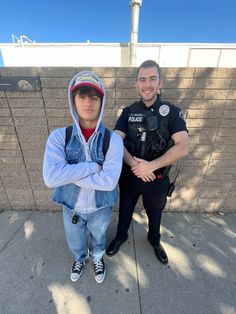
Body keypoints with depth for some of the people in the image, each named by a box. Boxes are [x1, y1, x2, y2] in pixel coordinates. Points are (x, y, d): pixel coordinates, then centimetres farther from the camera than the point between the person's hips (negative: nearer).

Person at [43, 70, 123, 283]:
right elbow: (51, 177, -29)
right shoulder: (59, 136, -17)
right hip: (71, 207, 2)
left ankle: (97, 259, 65)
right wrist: (93, 166, -29)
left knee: (98, 238, 30)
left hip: (100, 208, -1)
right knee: (75, 242, 31)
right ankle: (80, 259, 66)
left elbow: (109, 181, -30)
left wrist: (70, 173, -26)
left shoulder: (113, 139, -21)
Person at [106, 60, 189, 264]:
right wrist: (134, 164, -26)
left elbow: (183, 147, -20)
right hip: (129, 176, 1)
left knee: (155, 214, 25)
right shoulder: (128, 112, -3)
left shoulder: (172, 112, -9)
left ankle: (155, 240, 57)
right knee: (125, 210, 23)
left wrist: (150, 166, -28)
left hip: (158, 179, 0)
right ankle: (120, 237, 54)